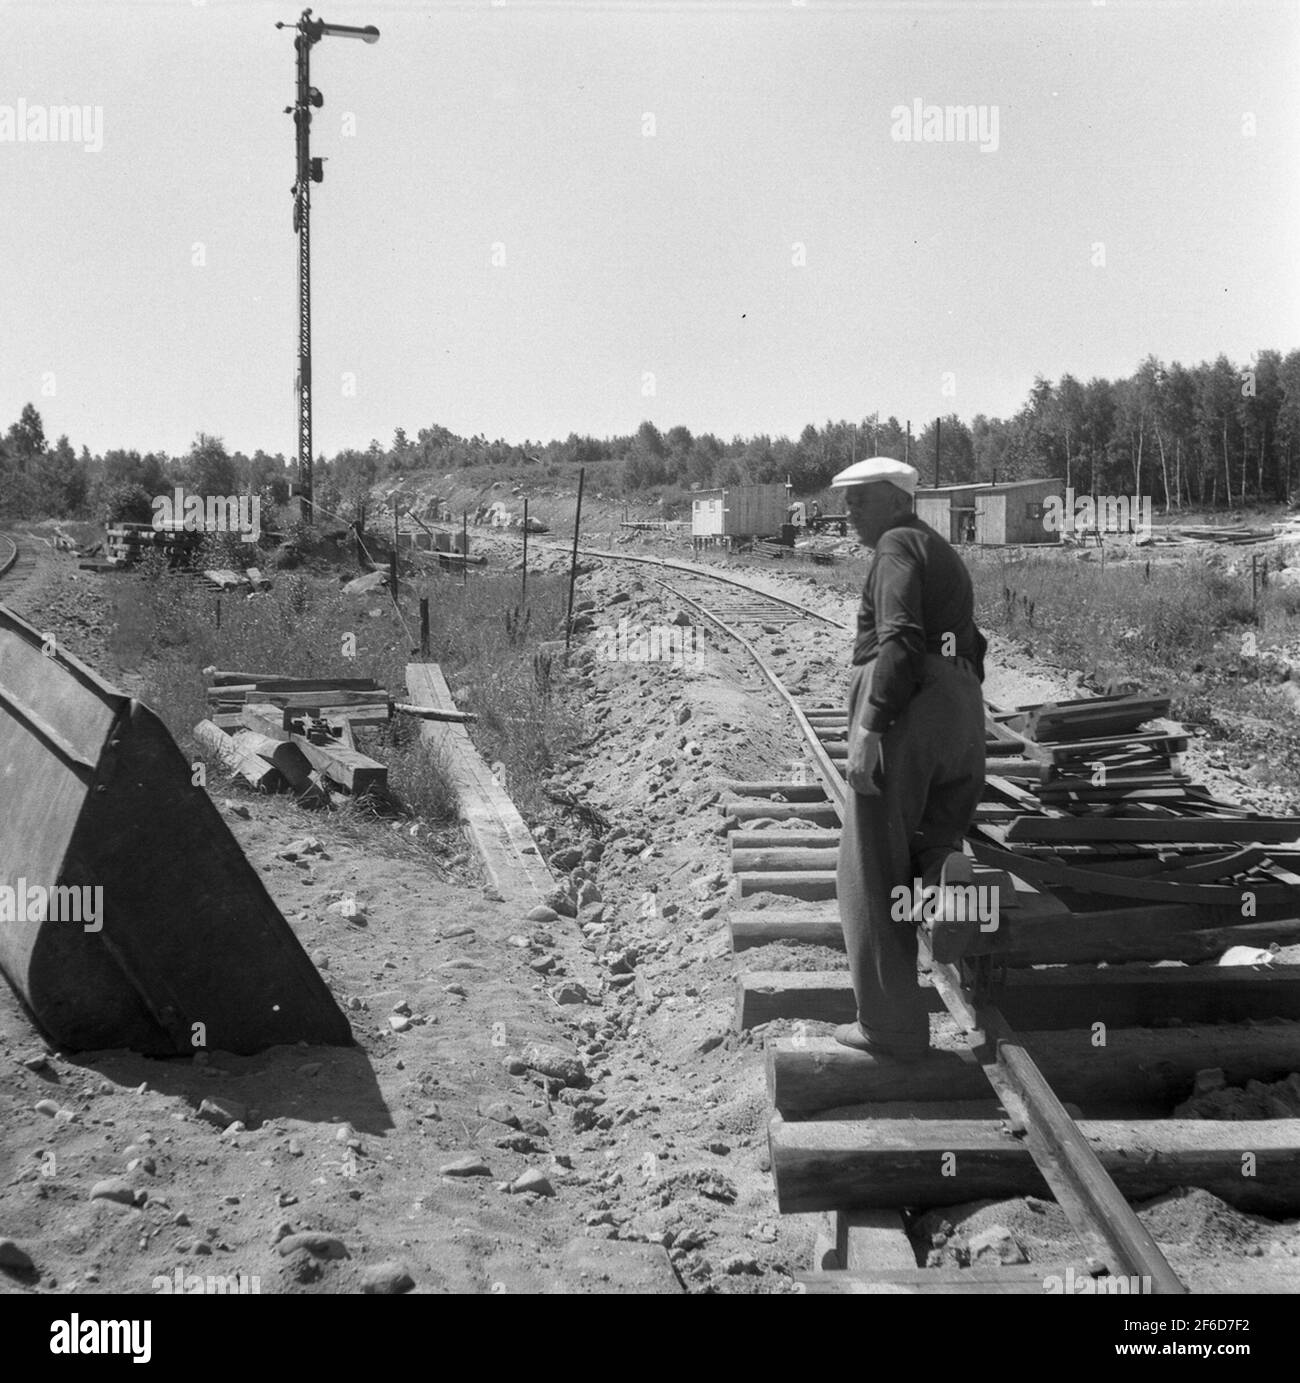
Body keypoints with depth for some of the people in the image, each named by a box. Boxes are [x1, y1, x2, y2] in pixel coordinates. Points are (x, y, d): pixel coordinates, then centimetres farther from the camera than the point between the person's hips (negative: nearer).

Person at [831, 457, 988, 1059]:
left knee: (873, 872, 0)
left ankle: (891, 1026, 3)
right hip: (962, 710, 9)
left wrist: (869, 729, -22)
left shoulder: (897, 546, -2)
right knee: (921, 842, 20)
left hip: (902, 708, -8)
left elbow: (900, 641, -16)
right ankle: (942, 872, -17)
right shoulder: (947, 556, 26)